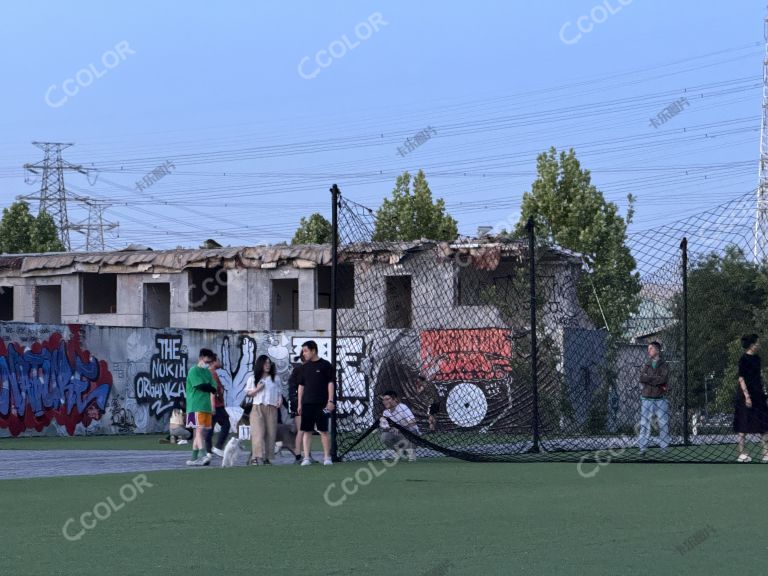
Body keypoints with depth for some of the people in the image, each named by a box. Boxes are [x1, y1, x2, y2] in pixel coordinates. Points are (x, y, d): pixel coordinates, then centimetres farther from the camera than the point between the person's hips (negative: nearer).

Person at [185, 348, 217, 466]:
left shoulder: (208, 372, 19)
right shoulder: (194, 371, -3)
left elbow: (213, 389, 9)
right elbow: (201, 386, -14)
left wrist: (207, 387, -8)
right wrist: (210, 387, 2)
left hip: (206, 406, 7)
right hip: (196, 406, -7)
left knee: (199, 432, 7)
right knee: (200, 429, -15)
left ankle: (194, 458, 10)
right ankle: (203, 455, -24)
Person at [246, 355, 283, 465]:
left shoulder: (276, 378, 16)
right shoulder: (252, 379, 11)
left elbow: (279, 392, 20)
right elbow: (247, 393, 13)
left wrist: (280, 400, 0)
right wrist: (257, 389, -5)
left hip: (272, 408, 2)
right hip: (257, 407, -2)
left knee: (270, 433, -3)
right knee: (258, 433, -14)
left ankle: (266, 457, 1)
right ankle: (257, 457, -21)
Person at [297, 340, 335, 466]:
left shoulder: (325, 365, -1)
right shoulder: (305, 367, 12)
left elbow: (331, 383, -3)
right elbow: (301, 386, 16)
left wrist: (330, 400, -10)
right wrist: (299, 404, 12)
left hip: (321, 404, -4)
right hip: (307, 403, 4)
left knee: (324, 431, -2)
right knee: (306, 431, 0)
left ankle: (327, 457, 4)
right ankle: (306, 457, 0)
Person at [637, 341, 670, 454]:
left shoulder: (664, 365, 3)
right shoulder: (646, 366, 10)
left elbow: (664, 379, -14)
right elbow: (642, 379, -7)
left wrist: (649, 379, -10)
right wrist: (657, 380, -12)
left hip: (661, 399, -1)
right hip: (647, 399, 1)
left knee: (664, 424, 1)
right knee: (644, 424, -1)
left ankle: (664, 447, 9)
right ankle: (642, 448, 1)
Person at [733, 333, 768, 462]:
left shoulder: (756, 359, 11)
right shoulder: (744, 359, -12)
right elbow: (741, 379, -16)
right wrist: (747, 396, -21)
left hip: (757, 395, 8)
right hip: (746, 396, -8)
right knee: (743, 427, -1)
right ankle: (742, 453, 4)